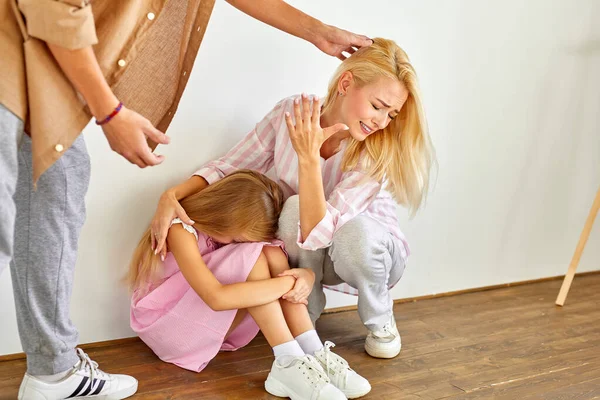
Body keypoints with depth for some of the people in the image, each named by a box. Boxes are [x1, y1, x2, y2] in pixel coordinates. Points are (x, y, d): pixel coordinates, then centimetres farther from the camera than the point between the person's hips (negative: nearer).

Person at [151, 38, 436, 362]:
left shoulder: (378, 151, -30)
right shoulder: (290, 113, -20)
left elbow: (316, 233, -39)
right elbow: (228, 168, -10)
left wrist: (308, 157, -44)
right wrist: (172, 196, -25)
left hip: (368, 251, -1)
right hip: (306, 259, 2)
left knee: (353, 228, -38)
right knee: (295, 208, -33)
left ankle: (380, 321, -5)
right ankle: (304, 316, -9)